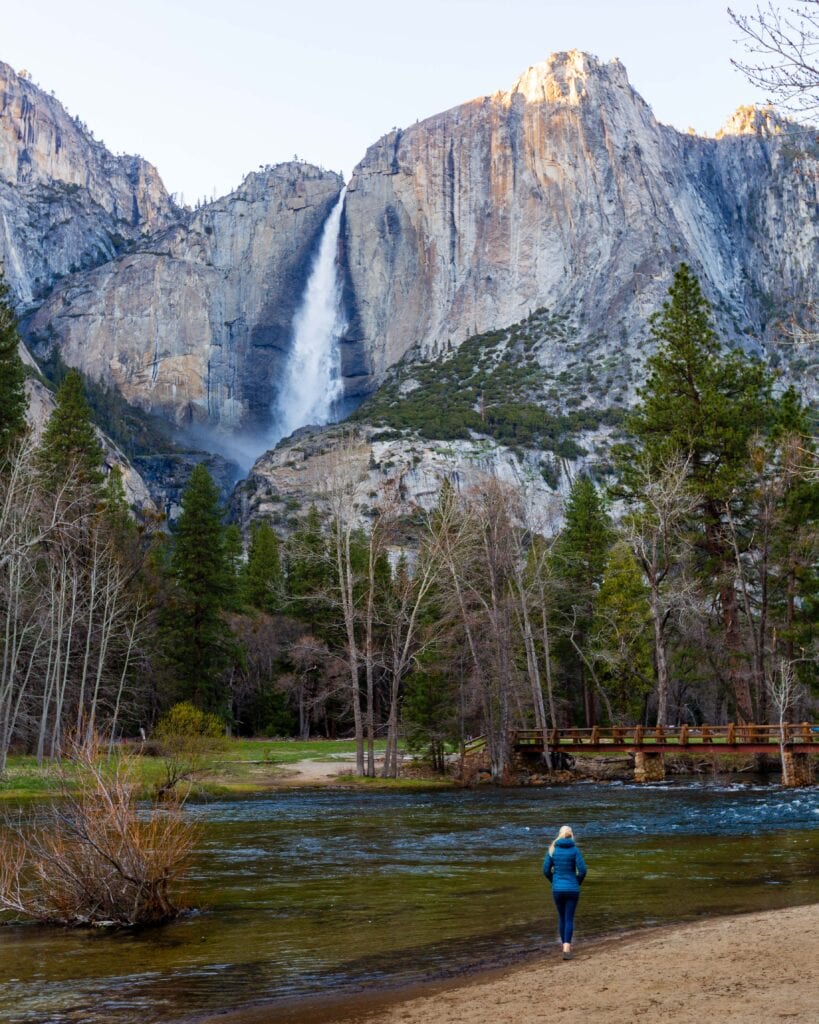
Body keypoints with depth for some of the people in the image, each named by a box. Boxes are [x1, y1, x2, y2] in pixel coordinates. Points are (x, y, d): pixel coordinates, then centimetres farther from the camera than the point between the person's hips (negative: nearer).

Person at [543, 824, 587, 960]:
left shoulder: (552, 849, -2)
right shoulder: (575, 850, -8)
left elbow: (546, 870, -2)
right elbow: (582, 870, -12)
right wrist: (578, 882, 8)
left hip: (557, 889, 2)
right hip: (572, 889, -2)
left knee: (561, 917, 21)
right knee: (569, 919, 3)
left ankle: (566, 946, 29)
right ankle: (566, 949, -12)